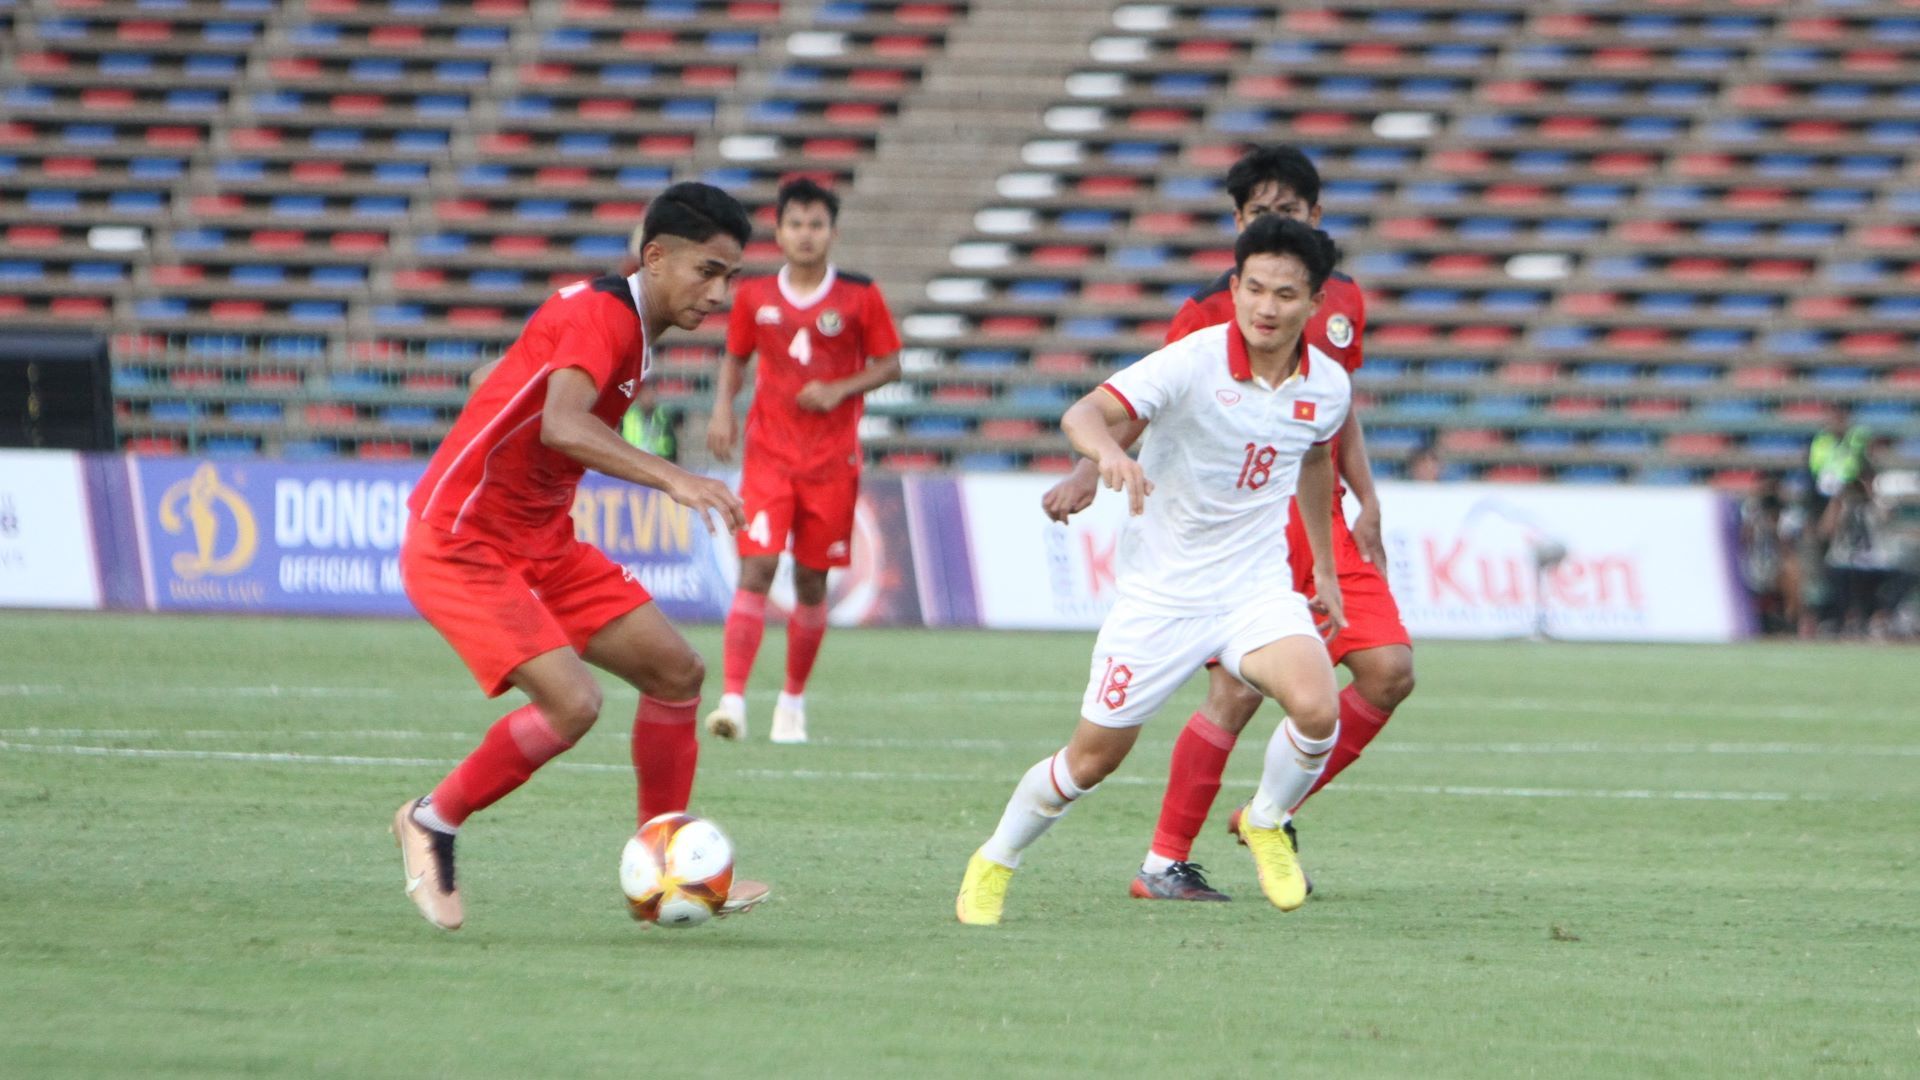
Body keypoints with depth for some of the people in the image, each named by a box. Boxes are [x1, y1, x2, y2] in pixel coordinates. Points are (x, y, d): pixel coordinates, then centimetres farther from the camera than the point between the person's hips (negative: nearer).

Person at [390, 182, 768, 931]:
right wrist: (673, 478, -48)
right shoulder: (603, 315, -20)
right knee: (572, 703, -23)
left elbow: (503, 380, 23)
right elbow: (562, 425, -39)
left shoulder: (628, 325, 10)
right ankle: (432, 824, 0)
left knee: (676, 672, 5)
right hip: (460, 550, -10)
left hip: (540, 542, 10)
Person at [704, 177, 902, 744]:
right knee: (756, 570, -15)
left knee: (812, 581, 6)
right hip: (768, 453, 0)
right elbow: (735, 358, 15)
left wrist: (839, 390, -14)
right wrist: (722, 410, -2)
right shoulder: (754, 296, 3)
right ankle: (732, 701, -21)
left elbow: (889, 365, 3)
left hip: (832, 459, 0)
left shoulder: (860, 297, -2)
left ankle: (793, 700, 23)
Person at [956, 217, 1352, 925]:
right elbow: (1083, 413, -31)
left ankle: (1265, 825, 7)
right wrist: (1108, 451, -54)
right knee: (1095, 755, 3)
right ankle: (993, 865, 29)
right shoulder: (1192, 362, -19)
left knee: (1316, 708, -24)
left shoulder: (1327, 386, -3)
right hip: (1160, 592, -3)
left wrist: (1323, 565, 26)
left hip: (1257, 587, 3)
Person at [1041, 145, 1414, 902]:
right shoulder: (1211, 310, -7)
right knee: (1239, 692, -14)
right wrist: (1088, 473, -21)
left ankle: (1275, 814, 10)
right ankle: (1164, 863, -2)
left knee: (1390, 670, -6)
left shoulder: (1343, 301, 11)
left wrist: (1366, 503, 16)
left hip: (1321, 522, 6)